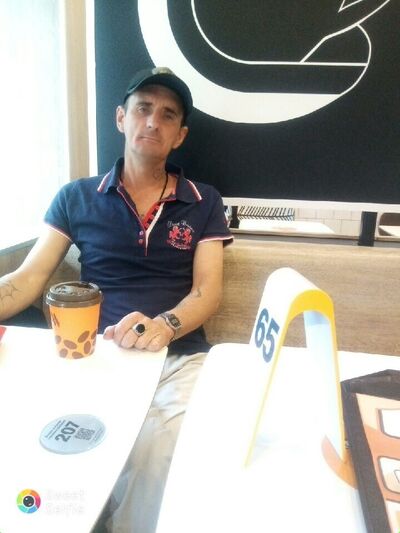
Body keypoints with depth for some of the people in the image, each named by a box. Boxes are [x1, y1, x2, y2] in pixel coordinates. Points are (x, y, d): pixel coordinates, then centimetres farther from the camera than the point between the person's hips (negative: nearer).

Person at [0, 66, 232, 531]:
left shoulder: (204, 203, 8)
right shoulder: (76, 198, 10)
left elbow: (208, 289, 0)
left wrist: (165, 326, -22)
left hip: (179, 358, 0)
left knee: (158, 450, -28)